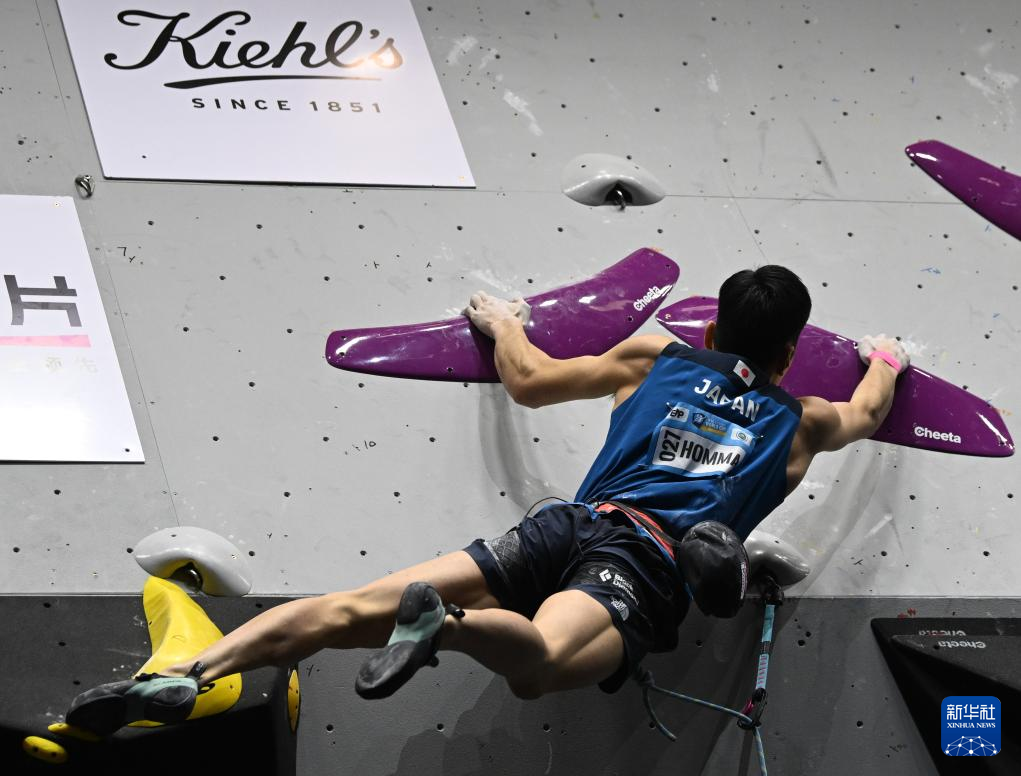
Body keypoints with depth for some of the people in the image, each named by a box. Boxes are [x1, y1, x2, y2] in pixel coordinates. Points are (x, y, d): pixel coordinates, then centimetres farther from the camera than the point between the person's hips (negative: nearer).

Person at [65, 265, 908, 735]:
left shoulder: (658, 357, 28)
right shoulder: (798, 422, 25)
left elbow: (529, 380, 34)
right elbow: (865, 415, 48)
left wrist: (504, 320, 54)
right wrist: (884, 360, 69)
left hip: (571, 525, 2)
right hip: (648, 563, -2)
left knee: (356, 610, -11)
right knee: (539, 662, -33)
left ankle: (183, 674, -30)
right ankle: (447, 622, -65)